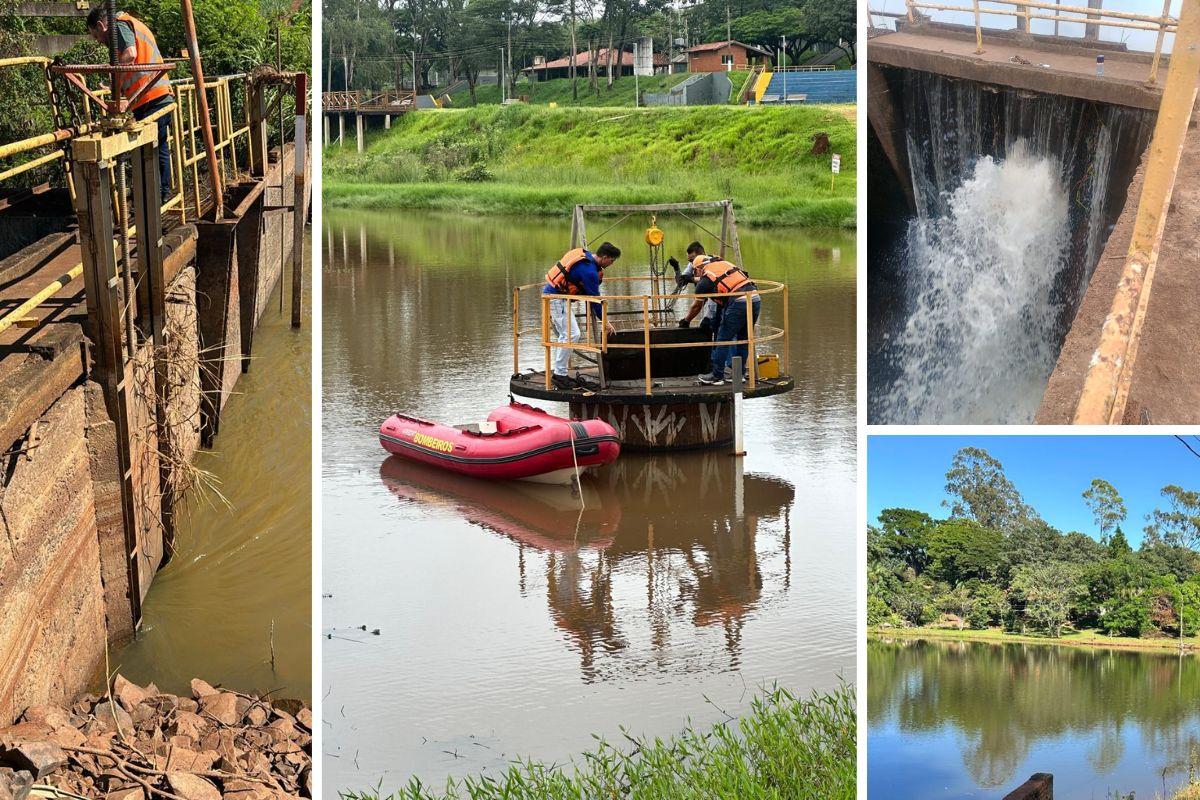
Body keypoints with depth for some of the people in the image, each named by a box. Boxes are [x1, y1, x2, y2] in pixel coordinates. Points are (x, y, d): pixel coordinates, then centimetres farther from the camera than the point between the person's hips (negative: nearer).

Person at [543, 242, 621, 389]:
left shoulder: (584, 254, 8)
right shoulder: (589, 270, -20)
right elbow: (595, 297, -14)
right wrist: (605, 321, -5)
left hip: (550, 293, 10)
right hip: (556, 298, -10)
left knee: (562, 336, 14)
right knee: (571, 334, -13)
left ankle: (560, 373, 16)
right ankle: (560, 374, -12)